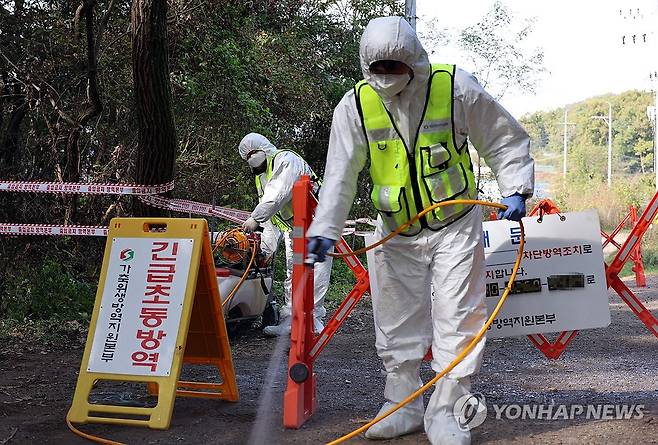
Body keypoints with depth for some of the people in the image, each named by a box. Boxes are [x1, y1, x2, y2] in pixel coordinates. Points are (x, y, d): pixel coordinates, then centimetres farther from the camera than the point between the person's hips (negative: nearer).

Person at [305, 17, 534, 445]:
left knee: (457, 317, -4)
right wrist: (325, 229, -19)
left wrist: (515, 189, -12)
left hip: (455, 226, -2)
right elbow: (340, 174, -9)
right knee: (397, 323, 8)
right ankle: (402, 406, 23)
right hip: (396, 233, 3)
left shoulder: (455, 88, -12)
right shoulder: (355, 105, -7)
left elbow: (506, 140, -1)